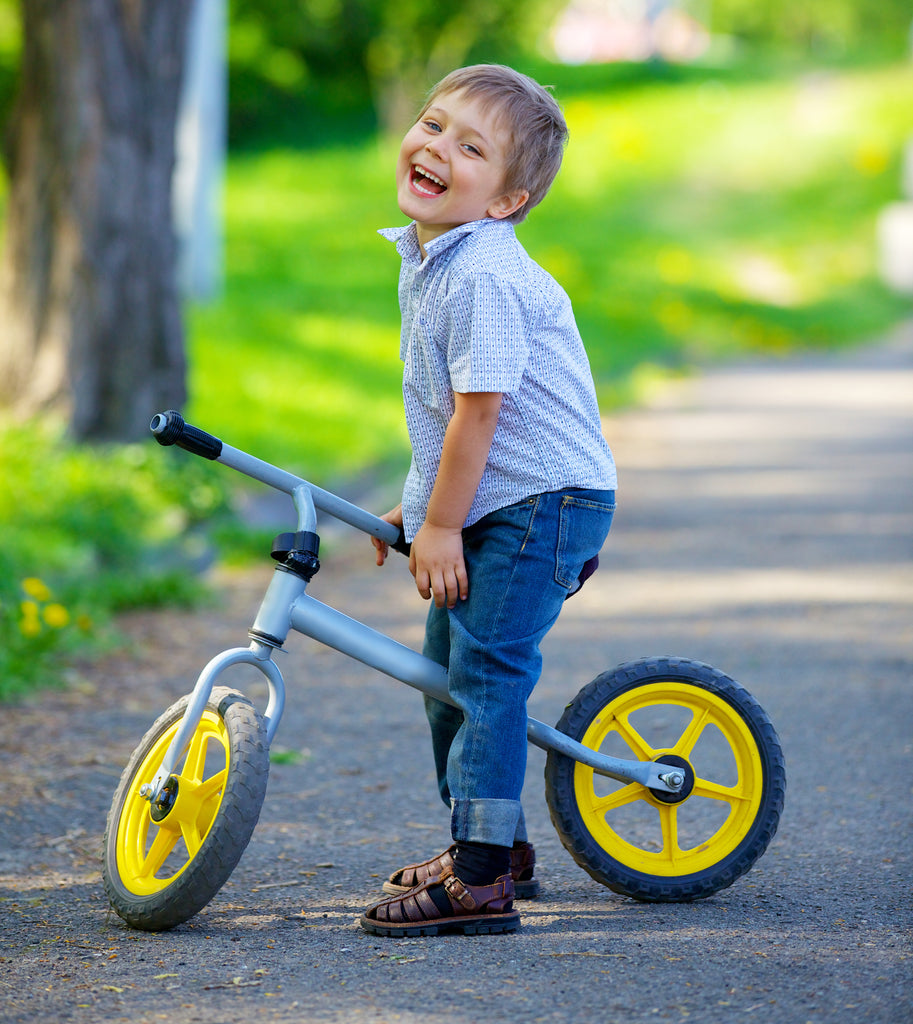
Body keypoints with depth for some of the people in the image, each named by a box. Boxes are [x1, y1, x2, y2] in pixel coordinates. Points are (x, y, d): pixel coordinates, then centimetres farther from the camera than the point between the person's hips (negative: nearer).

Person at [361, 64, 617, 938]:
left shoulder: (481, 277, -23)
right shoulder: (426, 259, 9)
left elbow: (478, 408, -23)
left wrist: (442, 526, -17)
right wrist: (416, 504, 22)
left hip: (541, 501, -10)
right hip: (483, 502, 10)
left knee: (485, 670, -12)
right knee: (446, 656, 17)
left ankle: (480, 881, -8)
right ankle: (497, 845, 31)